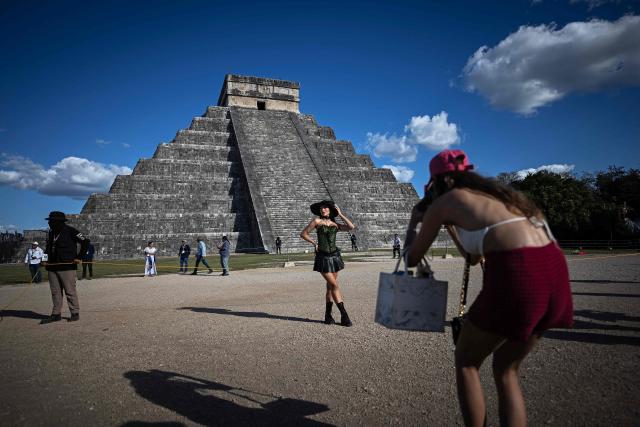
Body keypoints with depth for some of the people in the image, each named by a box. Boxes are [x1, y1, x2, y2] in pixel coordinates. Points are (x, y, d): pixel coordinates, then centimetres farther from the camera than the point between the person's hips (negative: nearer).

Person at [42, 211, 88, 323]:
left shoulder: (70, 231, -9)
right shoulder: (51, 233, 14)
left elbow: (85, 242, -11)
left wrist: (79, 257, -12)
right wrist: (46, 260, 13)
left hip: (67, 267, -7)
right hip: (52, 267, 7)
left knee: (70, 291, -2)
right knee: (55, 292, 10)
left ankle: (75, 314, 6)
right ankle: (56, 314, 18)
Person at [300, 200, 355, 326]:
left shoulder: (335, 224, 9)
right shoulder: (317, 221, 1)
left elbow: (351, 227, -3)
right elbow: (303, 234, 4)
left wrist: (340, 214, 2)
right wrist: (314, 243, -2)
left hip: (334, 256, 4)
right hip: (323, 257, -4)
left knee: (330, 286, 7)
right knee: (334, 285, -7)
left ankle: (328, 315, 18)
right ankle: (344, 316, -3)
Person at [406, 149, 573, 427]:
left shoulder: (444, 202, 9)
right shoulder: (492, 193, 28)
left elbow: (413, 258, 18)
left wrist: (414, 222, 33)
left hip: (516, 272, -7)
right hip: (554, 269, 7)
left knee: (466, 363, 16)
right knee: (506, 370, 23)